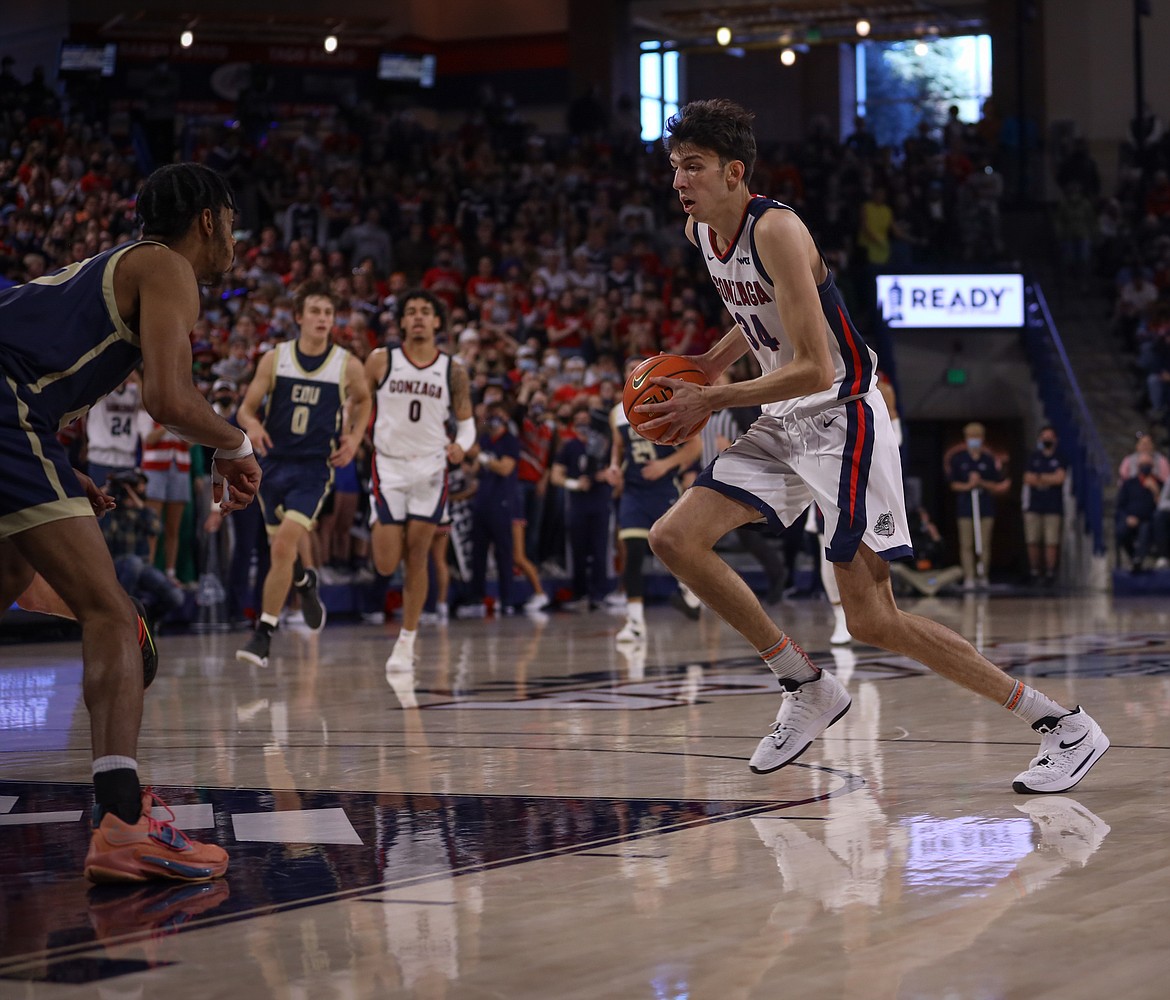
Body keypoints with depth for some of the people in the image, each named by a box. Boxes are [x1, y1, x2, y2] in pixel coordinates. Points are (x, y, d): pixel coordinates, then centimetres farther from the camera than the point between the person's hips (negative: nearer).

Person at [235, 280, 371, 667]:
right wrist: (251, 425, -21)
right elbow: (247, 408, 2)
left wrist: (355, 437, 1)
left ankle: (264, 634, -11)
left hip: (314, 467, -3)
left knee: (283, 546, -17)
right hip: (273, 462, 3)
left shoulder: (347, 366, -4)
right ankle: (306, 582, 52)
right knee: (287, 543, 16)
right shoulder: (275, 358, -3)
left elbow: (363, 399, 17)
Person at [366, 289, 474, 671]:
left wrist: (461, 445, -12)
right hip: (388, 467, -1)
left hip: (430, 468, 1)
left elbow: (466, 420, 9)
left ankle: (407, 642, 9)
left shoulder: (453, 371, 2)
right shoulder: (380, 361, -1)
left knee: (416, 559, -2)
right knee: (386, 565, -5)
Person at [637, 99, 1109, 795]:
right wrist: (706, 366, 10)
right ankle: (809, 691, 8)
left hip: (842, 419, -9)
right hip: (784, 426, 9)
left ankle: (1066, 728, -3)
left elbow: (814, 369, -26)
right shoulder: (700, 230, 6)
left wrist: (712, 400, -19)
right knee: (674, 539, -2)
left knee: (872, 620, -11)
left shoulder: (776, 230, -22)